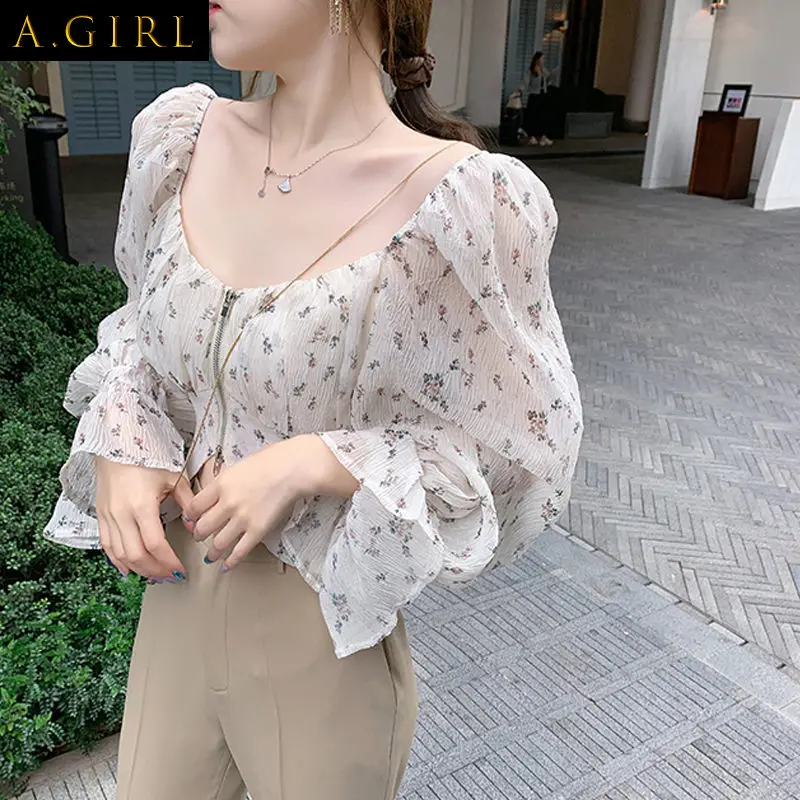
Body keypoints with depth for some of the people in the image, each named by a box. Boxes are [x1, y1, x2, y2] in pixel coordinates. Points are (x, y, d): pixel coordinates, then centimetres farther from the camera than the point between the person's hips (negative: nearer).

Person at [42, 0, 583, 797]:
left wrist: (308, 464, -25)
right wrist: (124, 447, -9)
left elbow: (519, 457, -13)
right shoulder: (188, 140, -5)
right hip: (178, 614, 5)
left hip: (327, 654, -4)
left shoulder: (458, 204, -23)